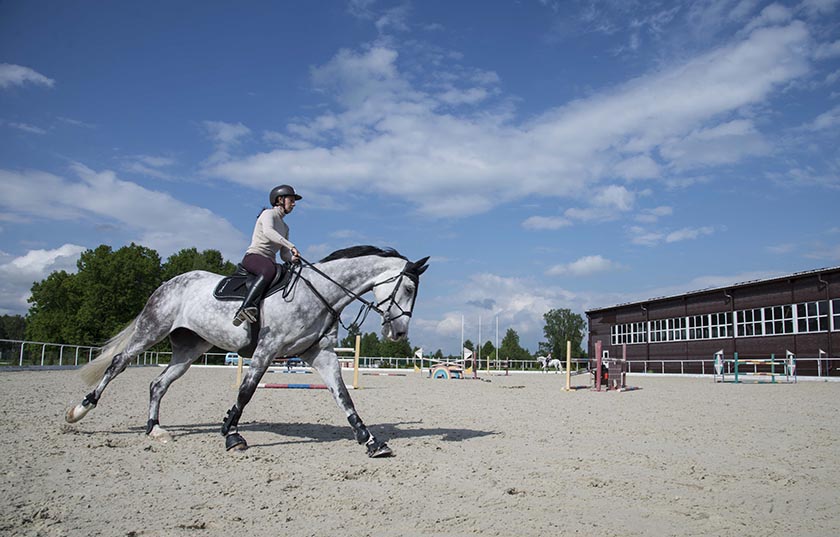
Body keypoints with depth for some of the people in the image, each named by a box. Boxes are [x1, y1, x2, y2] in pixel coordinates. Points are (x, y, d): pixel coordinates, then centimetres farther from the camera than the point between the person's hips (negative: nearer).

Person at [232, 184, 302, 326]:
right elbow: (268, 231, -21)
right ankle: (244, 309, -51)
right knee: (269, 270, -40)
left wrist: (293, 258, -5)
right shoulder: (269, 214, 3)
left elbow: (284, 255, 19)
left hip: (269, 261, 8)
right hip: (253, 257, -8)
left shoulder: (285, 227, 25)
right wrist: (291, 245, -30)